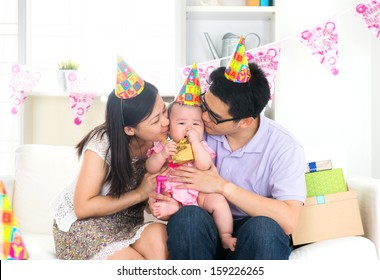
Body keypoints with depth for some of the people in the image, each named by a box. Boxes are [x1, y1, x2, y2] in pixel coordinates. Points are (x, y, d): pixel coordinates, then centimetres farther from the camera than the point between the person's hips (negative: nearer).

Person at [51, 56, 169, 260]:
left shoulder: (160, 140, -9)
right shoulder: (102, 145, -22)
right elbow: (83, 207, -19)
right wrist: (140, 194, -23)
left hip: (125, 223, 4)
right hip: (80, 223, -4)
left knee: (159, 234, -30)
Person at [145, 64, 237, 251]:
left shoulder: (201, 146, 2)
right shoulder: (164, 146, 4)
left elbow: (204, 165, -18)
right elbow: (150, 168, -7)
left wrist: (195, 142, -24)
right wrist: (162, 155, -24)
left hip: (199, 192, -1)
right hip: (170, 194, 2)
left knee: (218, 201, -21)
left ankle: (225, 236, -12)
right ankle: (172, 207, -46)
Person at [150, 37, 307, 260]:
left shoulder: (284, 147, -13)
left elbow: (289, 221, -23)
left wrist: (223, 186, -23)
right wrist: (166, 201, -18)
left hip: (258, 239, -2)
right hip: (201, 233, 3)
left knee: (263, 227, -37)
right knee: (187, 216, -31)